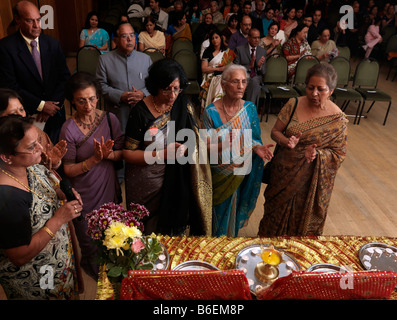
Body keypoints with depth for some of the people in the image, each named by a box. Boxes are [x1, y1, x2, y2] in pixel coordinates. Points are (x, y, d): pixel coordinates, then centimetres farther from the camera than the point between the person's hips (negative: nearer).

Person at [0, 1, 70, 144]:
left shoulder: (52, 44, 3)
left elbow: (65, 77, 3)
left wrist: (53, 104, -8)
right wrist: (41, 105, -15)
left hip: (54, 113, 3)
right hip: (26, 116, -3)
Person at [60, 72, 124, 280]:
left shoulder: (109, 119, -9)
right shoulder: (69, 129, -18)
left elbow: (121, 153, -2)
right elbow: (68, 170, -14)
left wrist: (109, 154, -23)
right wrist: (95, 159, -27)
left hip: (109, 190, 3)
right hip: (84, 196, -3)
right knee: (90, 246, 16)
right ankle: (92, 271, 49)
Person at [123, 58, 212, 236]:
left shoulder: (183, 105, -2)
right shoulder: (141, 112, -14)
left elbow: (195, 137, 5)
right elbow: (128, 153, -12)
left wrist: (185, 147, -17)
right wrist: (162, 154, -22)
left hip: (178, 181, 3)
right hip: (147, 184, -3)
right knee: (150, 231, 11)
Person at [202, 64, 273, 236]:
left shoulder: (250, 108, -5)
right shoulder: (211, 112, -13)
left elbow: (254, 139, 3)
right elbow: (206, 147, -12)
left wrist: (257, 147, -19)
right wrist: (221, 145, -32)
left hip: (241, 173, 2)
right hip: (219, 174, -2)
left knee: (233, 211, 19)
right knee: (219, 212, 15)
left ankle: (231, 236, 47)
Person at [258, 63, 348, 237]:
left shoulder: (338, 119, -13)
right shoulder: (293, 105, -7)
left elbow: (339, 153, -7)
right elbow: (275, 131, -2)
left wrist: (317, 154, -27)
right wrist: (287, 141, -24)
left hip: (313, 180, -2)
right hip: (284, 174, 2)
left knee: (304, 223, 16)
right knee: (276, 215, 21)